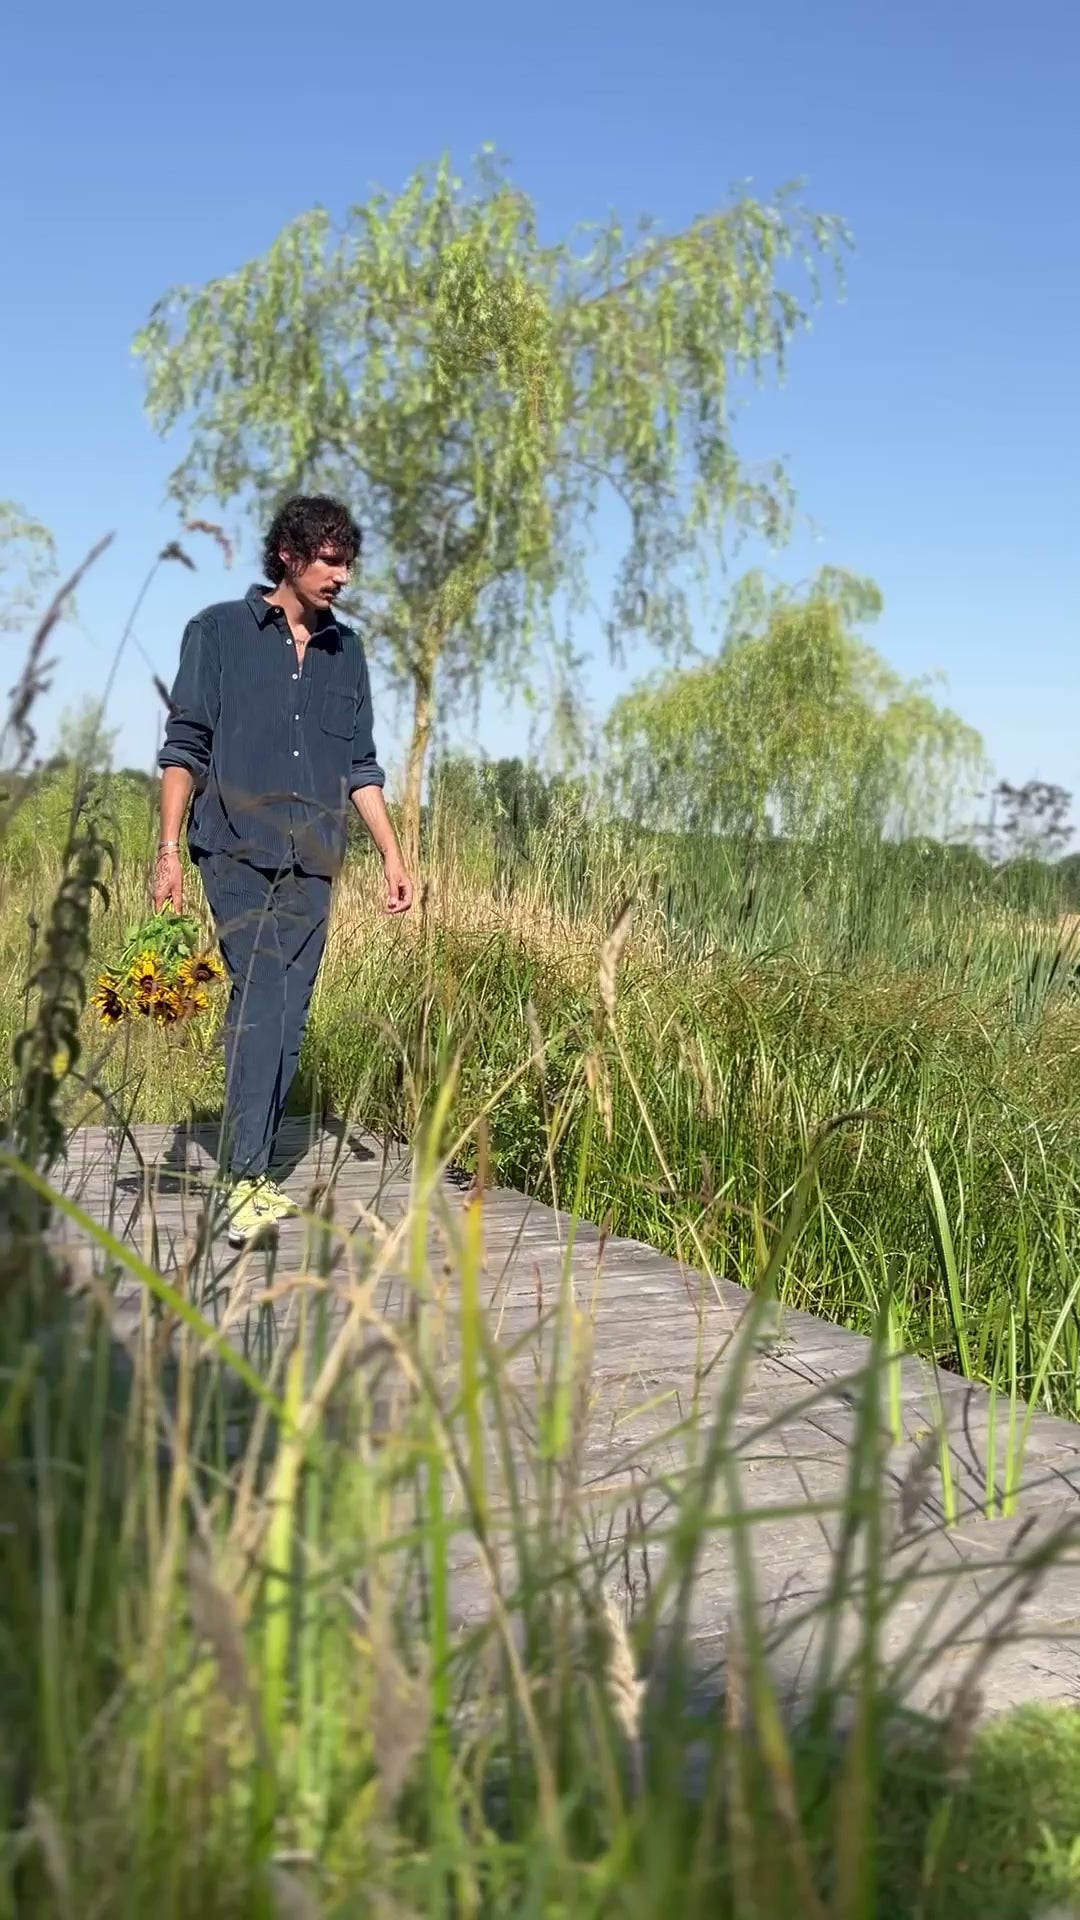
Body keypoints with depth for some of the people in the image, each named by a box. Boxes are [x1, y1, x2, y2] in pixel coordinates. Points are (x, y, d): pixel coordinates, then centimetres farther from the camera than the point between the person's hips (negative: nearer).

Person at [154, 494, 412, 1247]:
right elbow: (185, 747, 0)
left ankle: (254, 1171, 11)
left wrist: (393, 855, 10)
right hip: (238, 849, -5)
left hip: (313, 862, 5)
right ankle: (247, 1183, -22)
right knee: (262, 994, -19)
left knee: (286, 1016, 3)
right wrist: (169, 850, -8)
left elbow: (361, 766, 18)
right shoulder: (219, 632, 3)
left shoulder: (345, 650, 16)